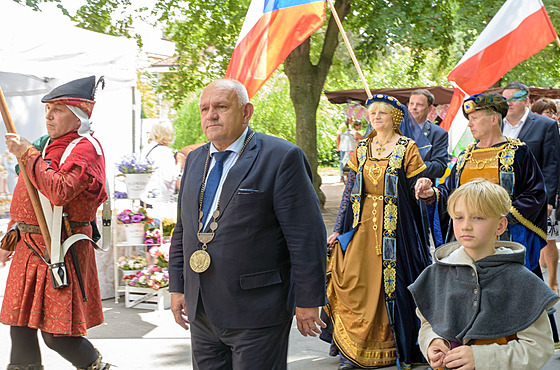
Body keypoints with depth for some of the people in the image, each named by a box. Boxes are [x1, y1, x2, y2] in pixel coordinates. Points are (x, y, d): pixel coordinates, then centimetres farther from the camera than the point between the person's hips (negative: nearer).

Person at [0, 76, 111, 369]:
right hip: (29, 246, 9)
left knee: (57, 335, -5)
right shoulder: (45, 145, 15)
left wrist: (28, 155, -20)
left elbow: (60, 191, -29)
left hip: (61, 251, -8)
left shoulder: (85, 149, -12)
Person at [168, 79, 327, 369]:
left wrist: (307, 301, -12)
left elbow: (307, 237, -11)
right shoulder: (195, 160, 13)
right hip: (201, 312, 7)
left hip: (255, 314, -6)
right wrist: (177, 287, 15)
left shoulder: (281, 158, -10)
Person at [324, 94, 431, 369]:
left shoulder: (407, 148, 1)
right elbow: (350, 191, 12)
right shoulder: (362, 148, 12)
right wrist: (339, 229, 9)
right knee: (353, 284, -4)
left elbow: (416, 192, 3)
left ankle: (400, 348, 14)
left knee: (391, 284, -1)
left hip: (394, 228, -3)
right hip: (362, 225, 3)